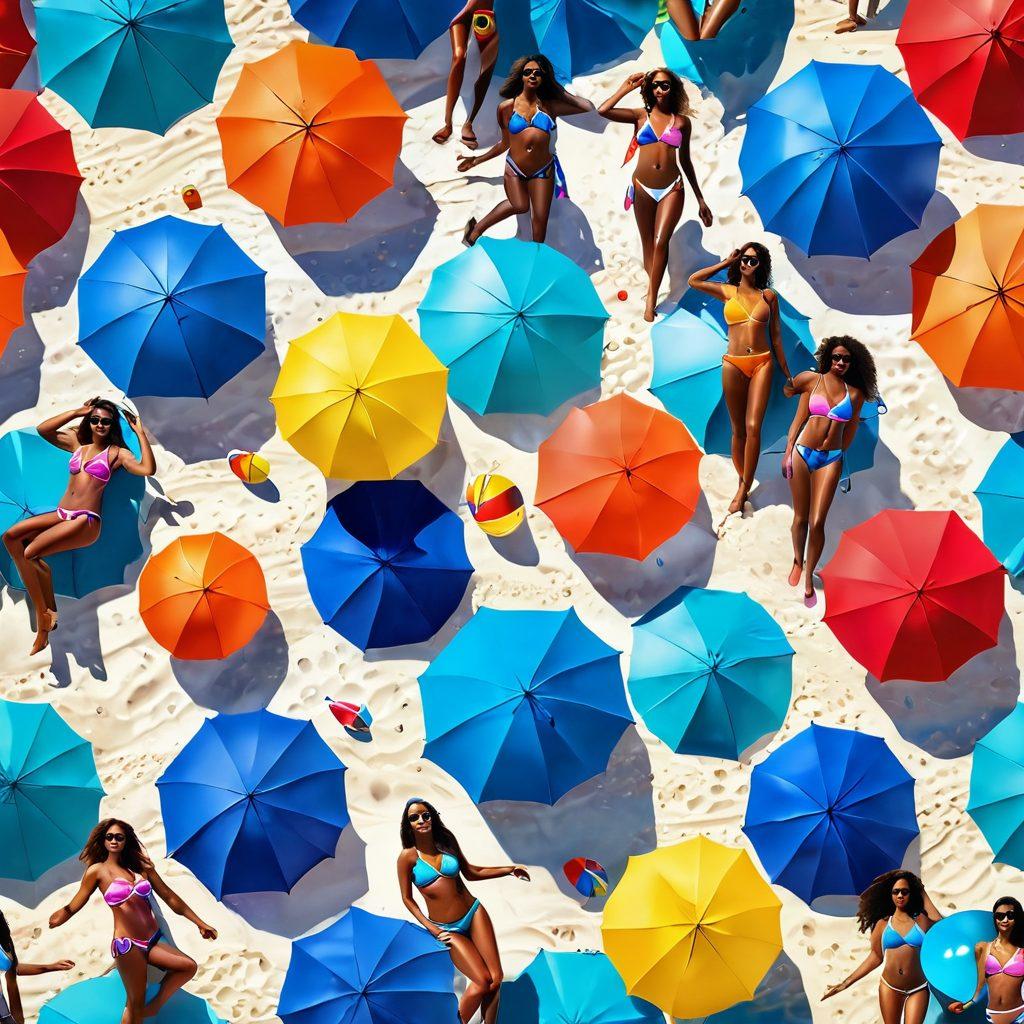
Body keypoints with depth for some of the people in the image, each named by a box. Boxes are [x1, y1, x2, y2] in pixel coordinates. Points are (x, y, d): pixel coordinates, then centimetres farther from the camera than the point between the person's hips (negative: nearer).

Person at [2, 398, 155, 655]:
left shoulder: (116, 453, 2)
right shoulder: (77, 443, 18)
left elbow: (148, 469, -14)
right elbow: (42, 429, 11)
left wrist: (141, 433, -11)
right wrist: (78, 412, 10)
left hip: (86, 520, -7)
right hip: (60, 515, 7)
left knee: (31, 553, -24)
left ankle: (47, 613, -4)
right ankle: (42, 611, -15)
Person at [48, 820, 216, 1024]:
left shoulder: (141, 866, 12)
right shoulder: (98, 871, 1)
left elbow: (169, 896, 14)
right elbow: (73, 906, 0)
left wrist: (200, 923, 14)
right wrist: (60, 917, -20)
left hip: (154, 940, 5)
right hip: (127, 945, -5)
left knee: (188, 966, -14)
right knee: (135, 1003, -7)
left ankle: (154, 1006, 4)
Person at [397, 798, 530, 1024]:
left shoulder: (447, 842, 2)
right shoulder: (408, 857, -8)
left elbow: (470, 873, 14)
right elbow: (407, 898, -2)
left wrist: (510, 870, 10)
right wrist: (430, 927, -10)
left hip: (474, 913, 4)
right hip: (446, 929, -4)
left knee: (496, 979, -5)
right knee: (482, 982, -13)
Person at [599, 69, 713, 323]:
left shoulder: (682, 121, 6)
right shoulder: (640, 116, 4)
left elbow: (685, 160, 15)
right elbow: (602, 111, -10)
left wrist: (700, 198, 16)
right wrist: (626, 88, 0)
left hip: (672, 189, -1)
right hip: (643, 188, 1)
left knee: (660, 242, -15)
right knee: (648, 245, 7)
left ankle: (651, 301, -11)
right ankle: (652, 289, 18)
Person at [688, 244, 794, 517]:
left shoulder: (768, 296, 9)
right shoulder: (728, 292, 10)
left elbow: (776, 336, 12)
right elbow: (694, 280, 13)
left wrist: (787, 374, 12)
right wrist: (726, 263, 15)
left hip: (762, 363, -1)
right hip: (733, 364, 1)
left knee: (753, 427, -11)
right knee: (738, 429, 4)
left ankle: (743, 489, -7)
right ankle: (743, 482, 16)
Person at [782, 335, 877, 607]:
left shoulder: (855, 393, 4)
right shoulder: (812, 379, 1)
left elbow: (850, 430, 14)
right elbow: (798, 419, 7)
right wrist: (788, 452, 5)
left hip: (831, 460, 0)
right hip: (802, 453, 0)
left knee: (817, 523, -7)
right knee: (800, 518, 8)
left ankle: (809, 577, 7)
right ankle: (797, 561, 32)